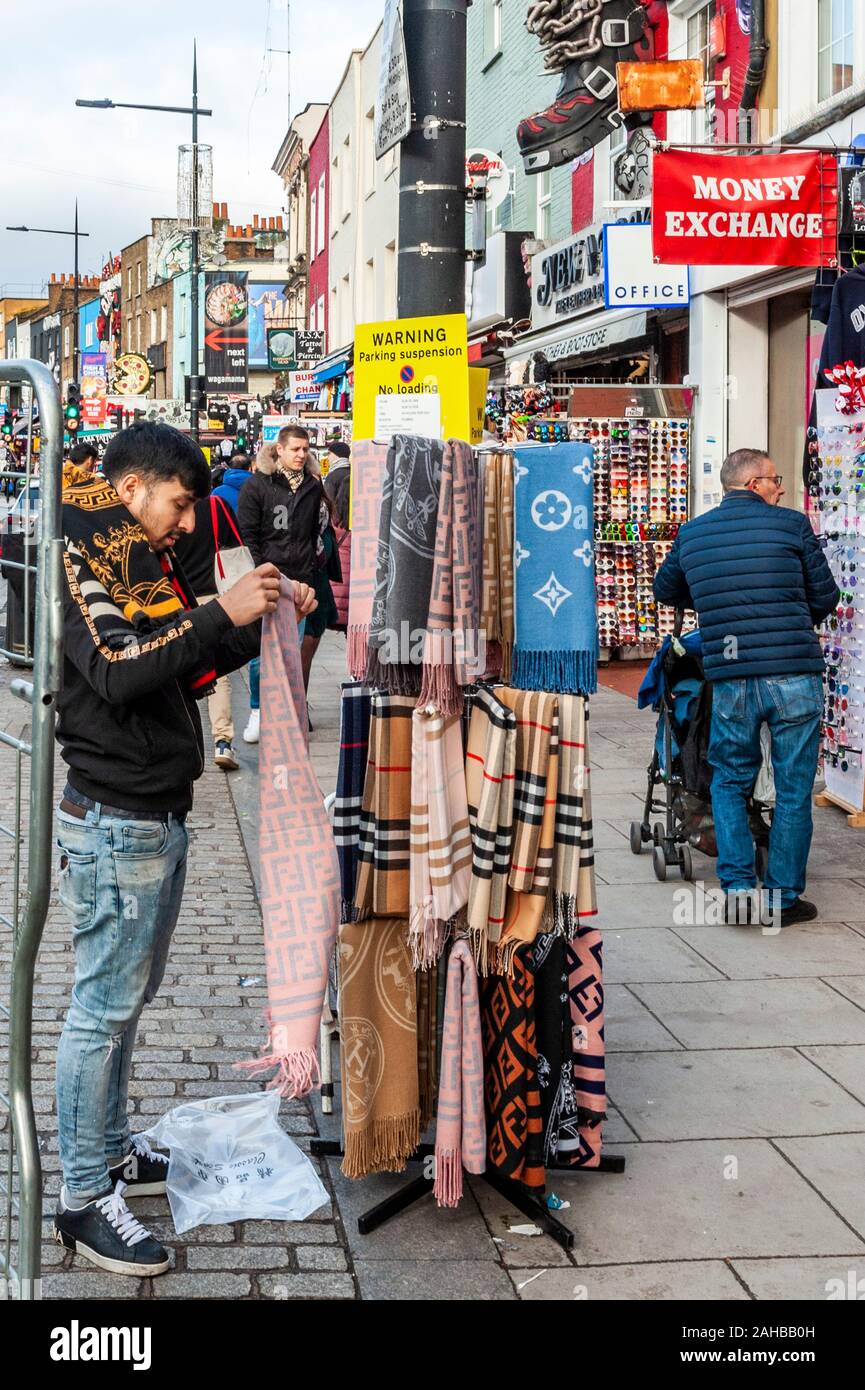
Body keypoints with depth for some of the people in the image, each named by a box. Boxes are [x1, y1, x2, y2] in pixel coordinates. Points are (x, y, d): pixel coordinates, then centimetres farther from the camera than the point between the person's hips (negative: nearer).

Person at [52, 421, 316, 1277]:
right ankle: (83, 1199, 5)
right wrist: (221, 613, -31)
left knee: (128, 996, 17)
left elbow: (188, 667, 20)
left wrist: (266, 622, 6)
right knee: (103, 1006, -4)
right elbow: (117, 674, -26)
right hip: (113, 822, -9)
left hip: (160, 817, 9)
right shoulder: (79, 559, -13)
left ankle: (111, 1152, 30)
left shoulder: (148, 561, 14)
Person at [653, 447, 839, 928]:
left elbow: (665, 591, 26)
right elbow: (826, 597, 6)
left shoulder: (691, 533, 10)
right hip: (794, 676, -3)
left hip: (730, 682, 3)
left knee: (729, 782, 18)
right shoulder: (791, 524, -1)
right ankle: (784, 898, 13)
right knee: (793, 790, 8)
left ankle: (738, 888, 9)